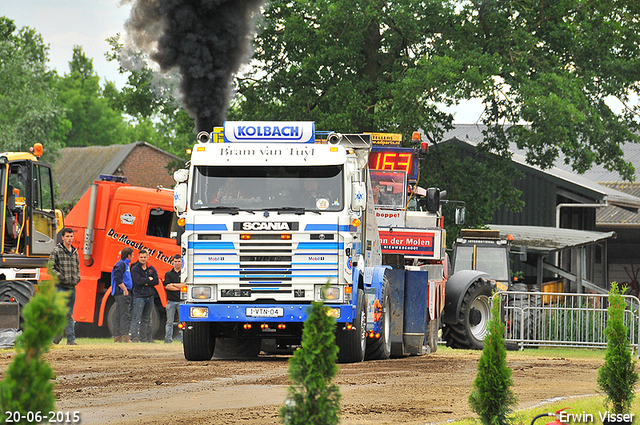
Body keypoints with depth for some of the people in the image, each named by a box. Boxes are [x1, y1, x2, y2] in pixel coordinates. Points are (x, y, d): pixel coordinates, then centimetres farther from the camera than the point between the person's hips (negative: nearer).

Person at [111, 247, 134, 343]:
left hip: (125, 294, 10)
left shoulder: (126, 264, 21)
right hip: (122, 294, -10)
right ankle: (125, 337, -18)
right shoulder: (121, 264, -9)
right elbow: (117, 278, -19)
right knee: (125, 315, -14)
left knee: (119, 316, 10)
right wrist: (124, 289, -20)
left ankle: (117, 337, 11)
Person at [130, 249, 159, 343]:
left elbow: (156, 281, 3)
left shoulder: (151, 269, 12)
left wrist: (146, 283, -9)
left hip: (149, 296, 5)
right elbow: (138, 281, -15)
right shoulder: (135, 269, -2)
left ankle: (144, 337, 15)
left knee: (146, 319, 10)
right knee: (137, 318, -11)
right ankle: (135, 337, -13)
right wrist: (149, 279, -5)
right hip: (139, 296, -5)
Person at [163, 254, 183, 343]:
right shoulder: (168, 274, 13)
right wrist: (180, 287, -4)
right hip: (171, 301, 1)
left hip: (181, 301, -1)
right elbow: (167, 286, -1)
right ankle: (168, 338, 3)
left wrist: (173, 284, -5)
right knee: (169, 321, 2)